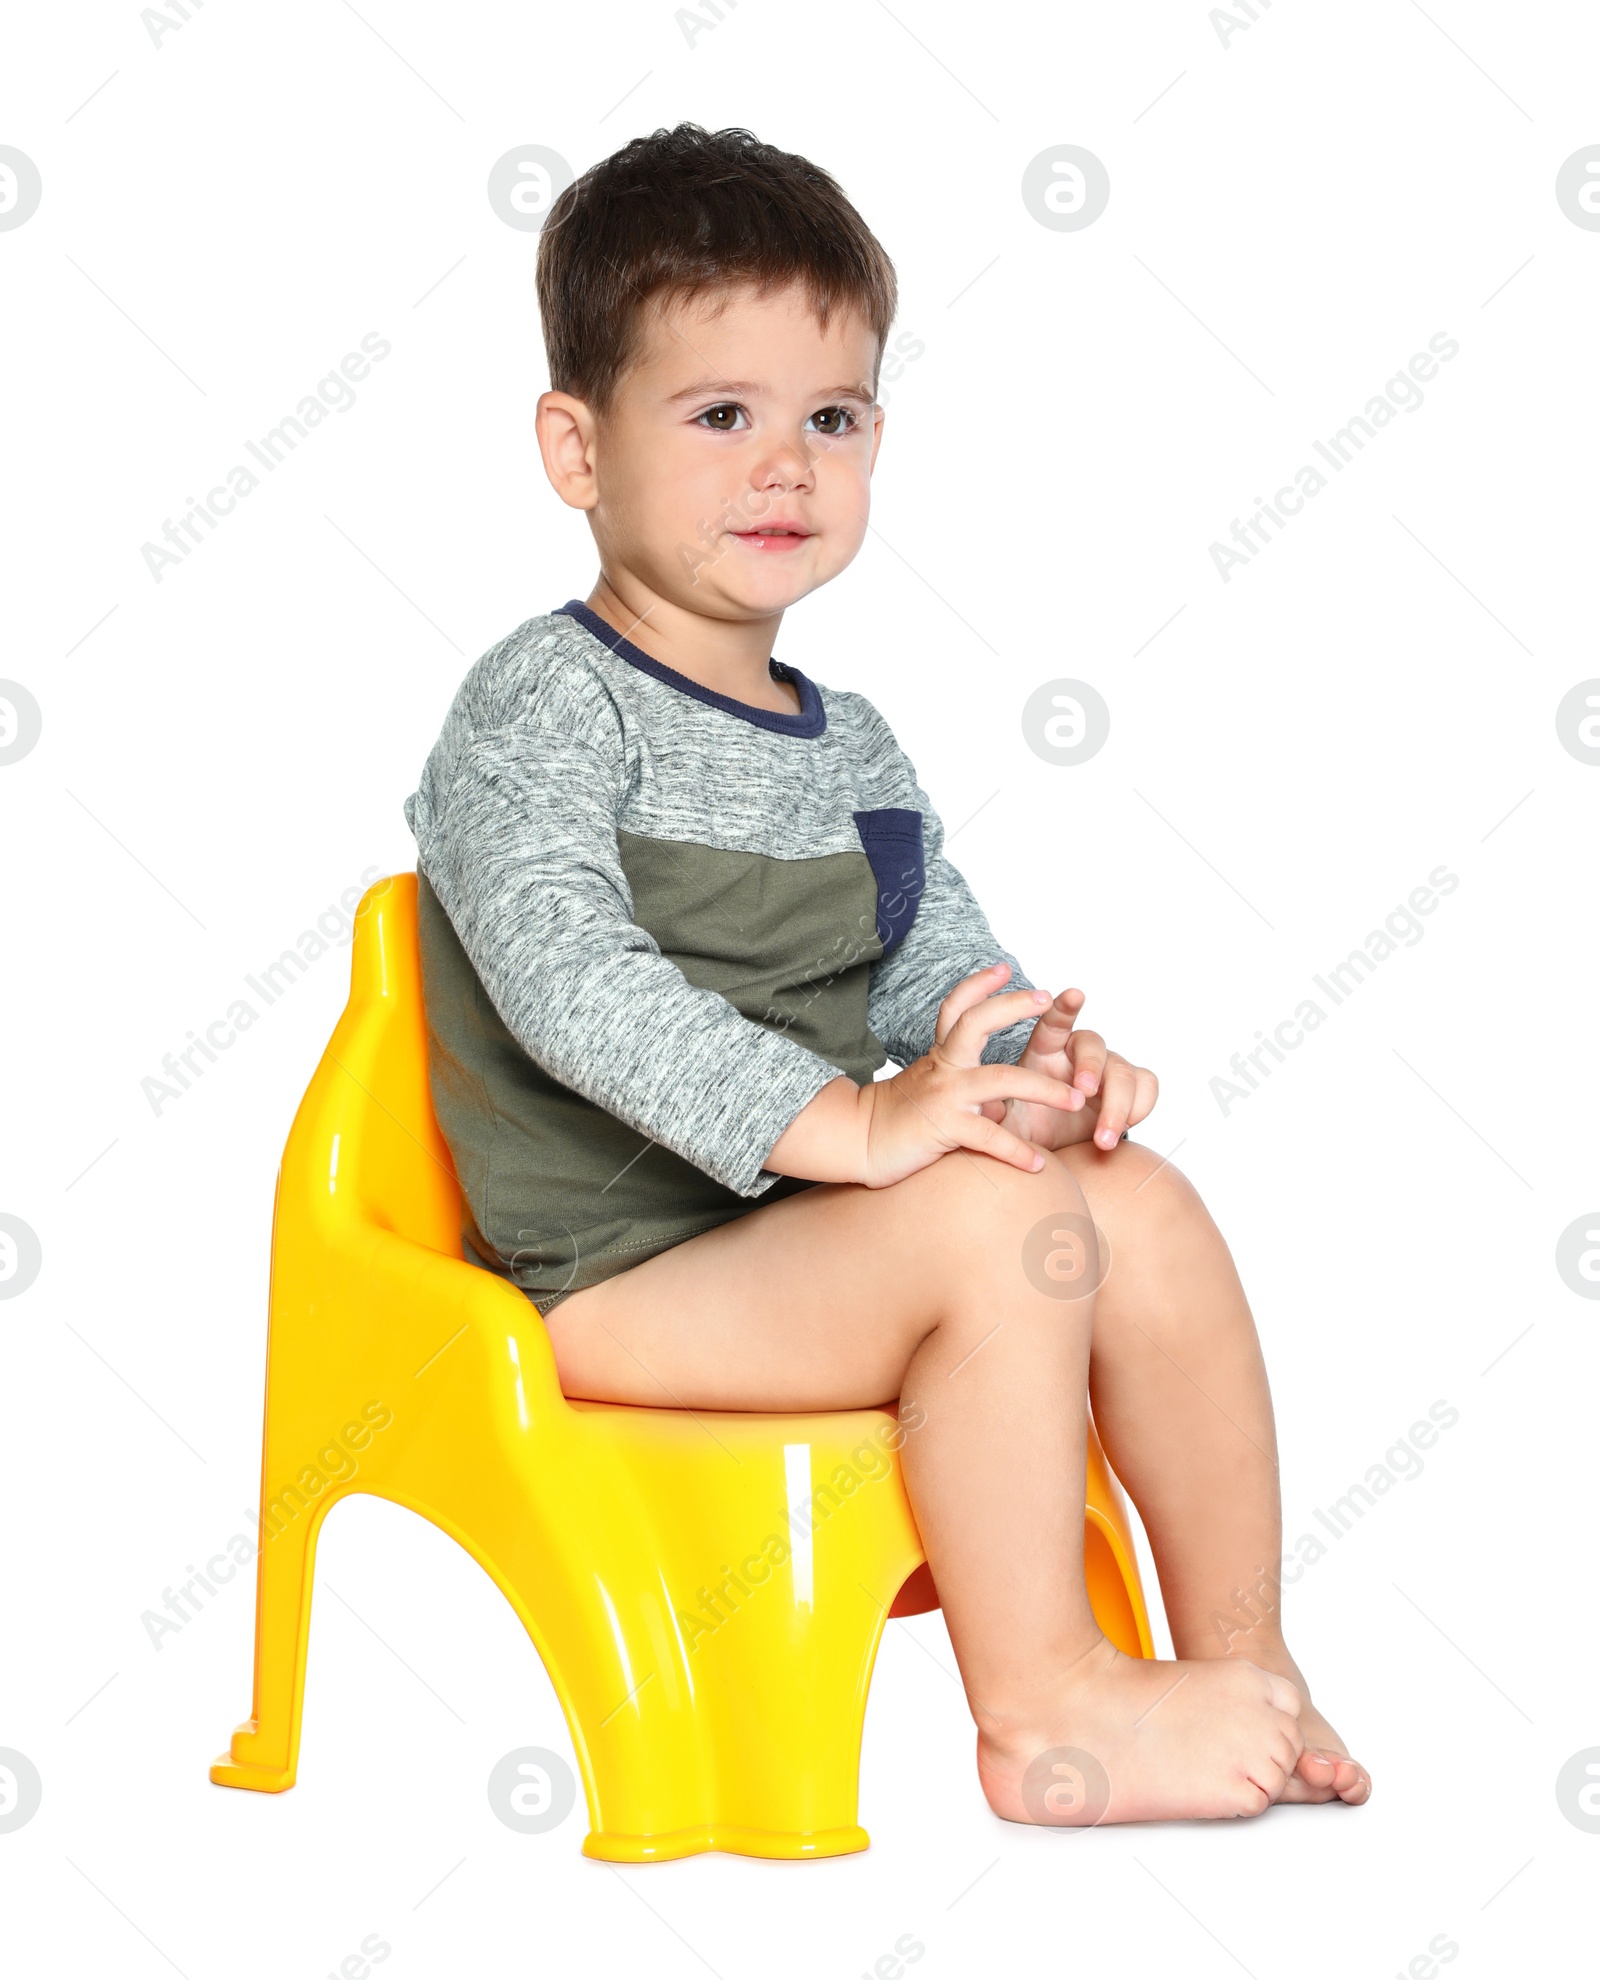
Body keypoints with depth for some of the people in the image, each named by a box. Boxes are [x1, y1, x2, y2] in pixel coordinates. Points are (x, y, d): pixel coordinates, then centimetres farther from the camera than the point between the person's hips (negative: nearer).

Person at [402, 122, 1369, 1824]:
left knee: (1146, 1207, -7)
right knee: (996, 1222, -26)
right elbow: (569, 979, -25)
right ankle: (1042, 1712, -15)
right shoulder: (539, 706, -11)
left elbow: (944, 966, 16)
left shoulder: (849, 748, 15)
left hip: (802, 1224, 8)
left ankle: (1241, 1657, 3)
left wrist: (1038, 1066, -9)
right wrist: (848, 1121, -34)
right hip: (616, 1270, -8)